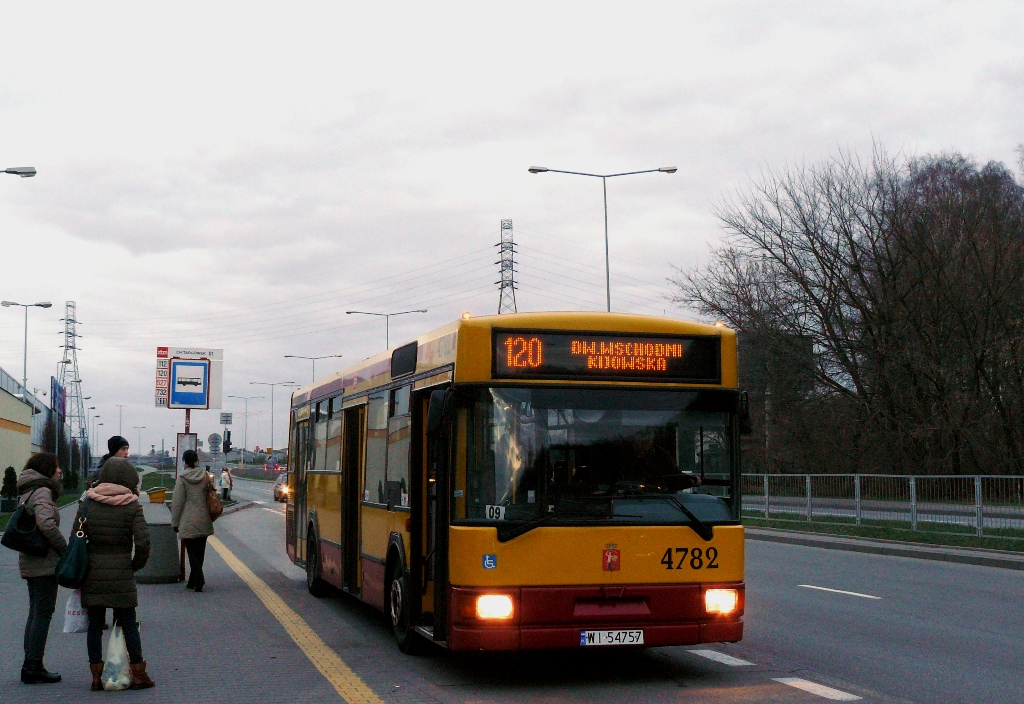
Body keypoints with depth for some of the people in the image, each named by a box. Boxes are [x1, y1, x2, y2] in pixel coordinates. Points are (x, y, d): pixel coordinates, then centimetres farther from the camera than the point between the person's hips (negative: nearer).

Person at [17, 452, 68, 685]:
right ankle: (33, 667, -2)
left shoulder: (28, 492, 16)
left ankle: (31, 666, 18)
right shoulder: (42, 492, -14)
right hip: (45, 563, -10)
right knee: (43, 613, -4)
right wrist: (65, 548, -17)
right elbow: (46, 524, -27)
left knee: (36, 612, 14)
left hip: (30, 561, 10)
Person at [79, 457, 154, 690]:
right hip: (121, 575, -2)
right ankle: (138, 674, 10)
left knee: (95, 624, 10)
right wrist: (136, 565, 5)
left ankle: (96, 676, 12)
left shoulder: (87, 503, 2)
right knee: (128, 624, 7)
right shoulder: (132, 507, -7)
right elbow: (142, 542, -13)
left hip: (92, 575, 2)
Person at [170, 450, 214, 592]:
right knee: (199, 552, 14)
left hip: (189, 522, -4)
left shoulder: (182, 478, -9)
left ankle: (198, 582, -12)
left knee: (192, 552, -1)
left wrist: (175, 522, 0)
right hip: (204, 522, 4)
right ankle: (193, 581, 22)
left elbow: (177, 502, -7)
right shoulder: (206, 476, 2)